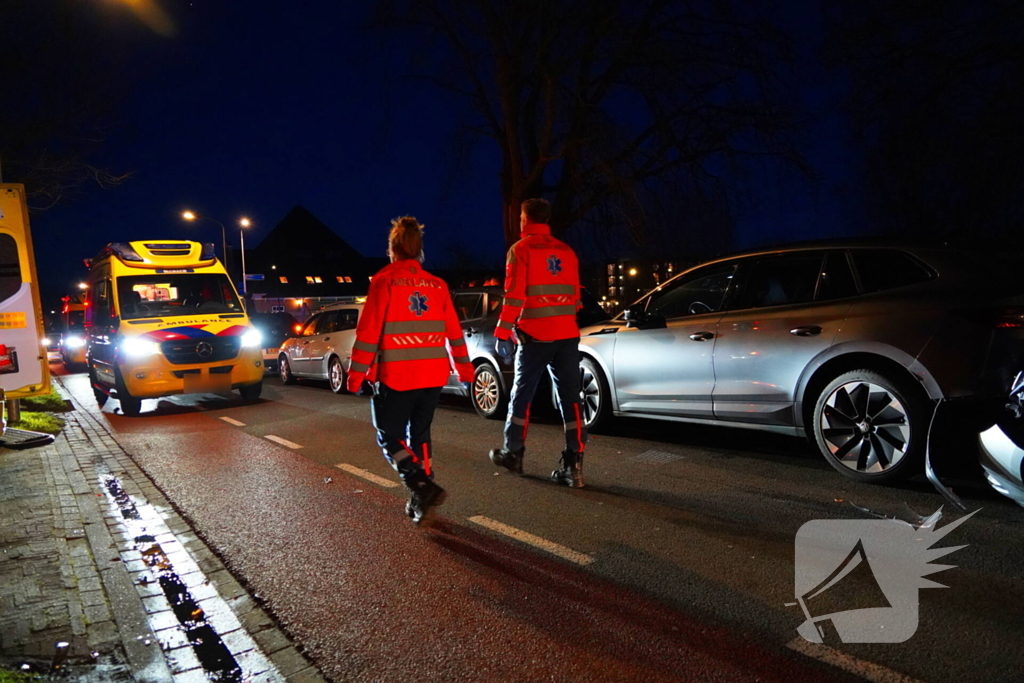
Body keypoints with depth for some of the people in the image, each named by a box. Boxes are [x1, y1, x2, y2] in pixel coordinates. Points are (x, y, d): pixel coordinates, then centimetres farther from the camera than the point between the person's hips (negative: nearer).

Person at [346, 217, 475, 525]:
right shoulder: (436, 284, 7)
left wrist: (356, 372, -3)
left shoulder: (385, 280, -6)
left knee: (390, 436, 7)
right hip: (433, 375, 5)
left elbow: (369, 330, -10)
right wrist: (463, 366, 20)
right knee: (420, 434, 16)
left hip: (396, 376, -5)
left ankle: (423, 488, -11)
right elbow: (454, 330, 9)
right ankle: (421, 501, 18)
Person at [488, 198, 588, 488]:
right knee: (571, 398, 2)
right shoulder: (567, 251, 14)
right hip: (567, 335, 4)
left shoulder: (521, 249, -2)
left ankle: (513, 453, 24)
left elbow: (514, 295, -9)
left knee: (522, 395, 11)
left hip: (535, 335, -4)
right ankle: (573, 465, -1)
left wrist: (502, 333, -4)